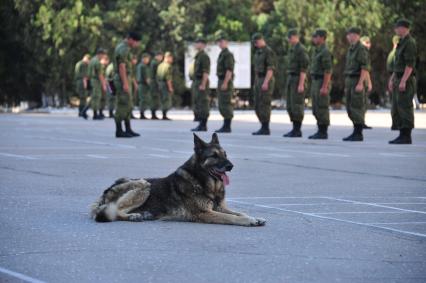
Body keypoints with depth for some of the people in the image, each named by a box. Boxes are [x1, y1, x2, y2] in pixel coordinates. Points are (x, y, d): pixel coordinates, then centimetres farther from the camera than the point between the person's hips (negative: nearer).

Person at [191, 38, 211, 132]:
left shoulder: (204, 56, -12)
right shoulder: (198, 56, 20)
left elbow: (206, 71, -19)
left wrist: (203, 85, -24)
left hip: (202, 83, -10)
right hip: (197, 83, 10)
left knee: (203, 105, -9)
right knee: (197, 104, 8)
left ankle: (203, 126, -9)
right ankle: (201, 125, 9)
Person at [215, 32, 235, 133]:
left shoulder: (228, 54, -12)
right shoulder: (222, 54, 19)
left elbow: (229, 70, -20)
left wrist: (225, 83, -25)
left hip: (226, 82, -10)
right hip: (221, 82, 10)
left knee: (226, 104, -10)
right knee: (222, 105, 10)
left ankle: (227, 127, -9)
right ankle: (225, 126, 12)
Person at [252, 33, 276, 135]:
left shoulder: (269, 52, -12)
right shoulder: (258, 52, 18)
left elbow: (270, 68, -19)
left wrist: (265, 82, -25)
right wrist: (255, 84, 21)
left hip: (266, 81, -9)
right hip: (259, 81, 9)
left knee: (264, 105, -10)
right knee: (257, 106, 7)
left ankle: (265, 129, -6)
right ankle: (264, 128, 12)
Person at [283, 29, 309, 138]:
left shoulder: (301, 49, -14)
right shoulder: (292, 49, 17)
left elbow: (304, 68, -18)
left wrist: (301, 84, -22)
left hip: (298, 80, -10)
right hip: (291, 80, 10)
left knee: (297, 106, -8)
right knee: (290, 105, 7)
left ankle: (297, 131, -6)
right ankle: (295, 130, 10)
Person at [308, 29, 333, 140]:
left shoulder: (325, 52, -15)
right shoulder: (317, 51, 17)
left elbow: (328, 71, -20)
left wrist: (324, 87, -24)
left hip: (322, 83, -10)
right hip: (315, 82, 10)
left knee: (322, 108, -7)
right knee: (316, 109, 10)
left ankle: (324, 132, -5)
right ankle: (320, 131, 14)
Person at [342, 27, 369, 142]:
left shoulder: (362, 49, -12)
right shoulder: (351, 50, 18)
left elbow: (365, 68, -18)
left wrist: (360, 84, -25)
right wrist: (346, 85, 21)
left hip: (357, 81, -9)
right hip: (349, 81, 9)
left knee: (357, 108, -8)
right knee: (350, 108, 8)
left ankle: (359, 134, -6)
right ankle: (355, 133, 12)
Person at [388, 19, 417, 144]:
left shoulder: (410, 43, -13)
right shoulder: (402, 43, 18)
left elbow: (410, 64, -20)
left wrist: (403, 81, -25)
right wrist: (392, 79, 22)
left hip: (406, 80, -10)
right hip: (398, 79, 10)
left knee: (405, 108, -9)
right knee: (397, 108, 9)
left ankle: (406, 136, -8)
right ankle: (403, 135, 12)